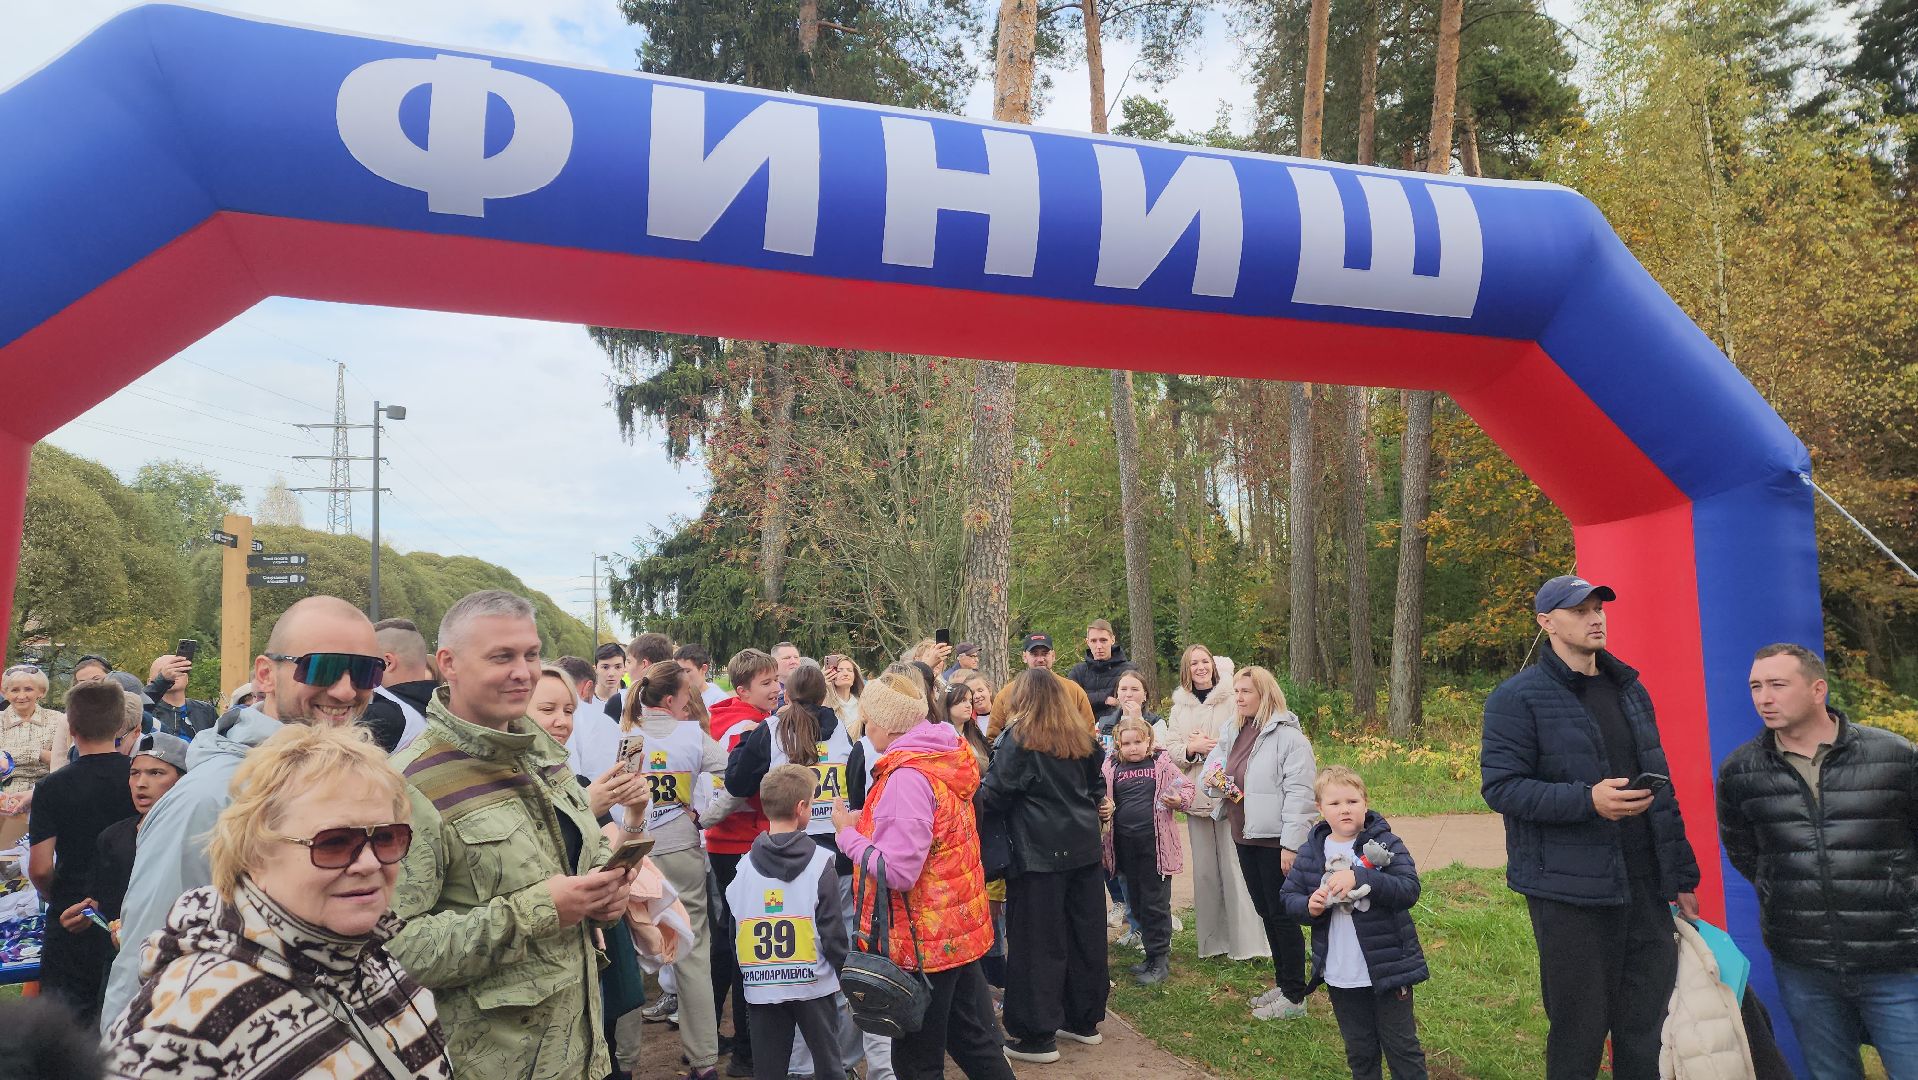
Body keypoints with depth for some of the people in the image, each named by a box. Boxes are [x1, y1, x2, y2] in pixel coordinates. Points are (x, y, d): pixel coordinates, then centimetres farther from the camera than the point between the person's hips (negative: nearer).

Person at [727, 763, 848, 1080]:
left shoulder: (745, 866, -2)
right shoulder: (820, 862, -11)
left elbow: (732, 932, 2)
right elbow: (833, 931, -10)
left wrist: (746, 973, 14)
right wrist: (841, 969, 5)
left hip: (761, 987, 2)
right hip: (813, 983, -2)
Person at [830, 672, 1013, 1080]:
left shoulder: (908, 775, -24)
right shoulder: (947, 755, 4)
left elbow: (897, 871, -27)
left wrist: (848, 832, -14)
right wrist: (865, 824, 4)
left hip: (923, 939, -9)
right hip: (960, 926, 9)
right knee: (975, 1040, 20)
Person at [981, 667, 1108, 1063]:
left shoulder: (1019, 737, -9)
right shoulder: (1081, 737, 9)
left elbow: (995, 794, -11)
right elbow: (1097, 787, 19)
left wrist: (974, 801, 6)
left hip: (1040, 852, -6)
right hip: (1084, 848, 6)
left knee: (1038, 941, 1)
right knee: (1085, 932, 13)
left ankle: (1038, 1035, 7)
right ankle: (1085, 1020, 26)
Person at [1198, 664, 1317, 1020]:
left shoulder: (1288, 736, -14)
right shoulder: (1233, 733, 10)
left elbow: (1299, 794, -18)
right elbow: (1212, 767, 23)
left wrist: (1291, 844, -21)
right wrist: (1210, 779, -2)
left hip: (1274, 840, -8)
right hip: (1244, 835, 8)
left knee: (1282, 915, 0)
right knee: (1265, 912, 16)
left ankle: (1294, 997, 11)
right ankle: (1282, 983, 29)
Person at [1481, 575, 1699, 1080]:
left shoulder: (1629, 689, 15)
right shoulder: (1519, 697, -8)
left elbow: (1661, 786, 20)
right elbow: (1499, 786, -14)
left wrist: (1682, 874, 18)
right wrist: (1588, 800, -25)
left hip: (1645, 887, 6)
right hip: (1570, 891, -6)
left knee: (1648, 1028, 12)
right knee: (1579, 1029, 2)